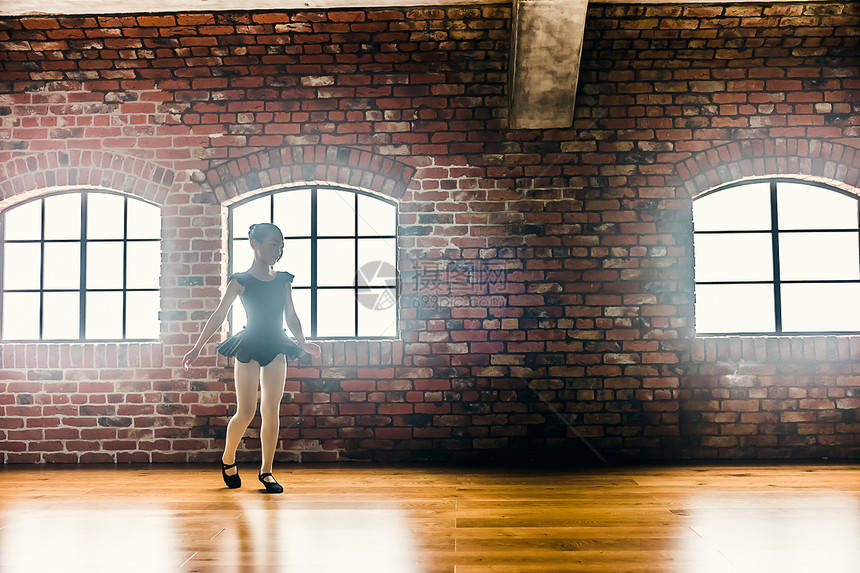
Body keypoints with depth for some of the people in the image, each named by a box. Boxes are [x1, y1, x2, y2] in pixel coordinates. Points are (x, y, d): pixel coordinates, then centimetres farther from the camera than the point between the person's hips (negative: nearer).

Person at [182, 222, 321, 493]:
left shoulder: (283, 280, 8)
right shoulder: (241, 281, -3)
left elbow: (291, 317, 15)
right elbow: (218, 316, -1)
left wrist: (302, 343, 4)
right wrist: (197, 348, -1)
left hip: (276, 348, 4)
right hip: (249, 348, -3)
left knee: (271, 411, 2)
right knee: (246, 412, -3)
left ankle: (266, 470, 13)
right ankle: (228, 459, 24)